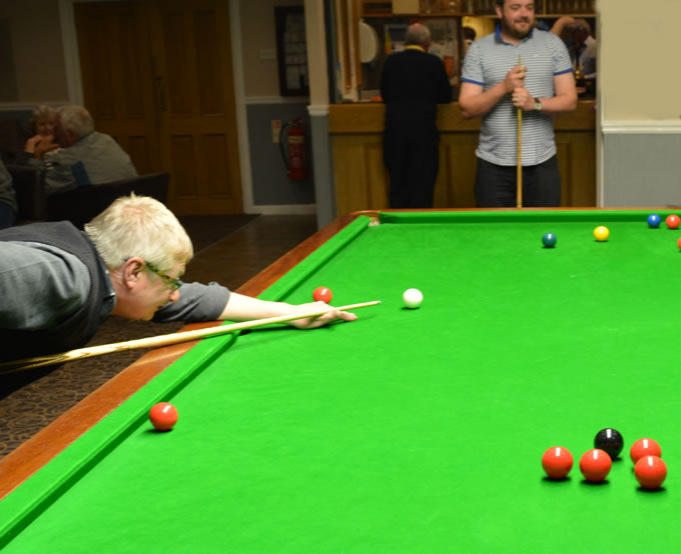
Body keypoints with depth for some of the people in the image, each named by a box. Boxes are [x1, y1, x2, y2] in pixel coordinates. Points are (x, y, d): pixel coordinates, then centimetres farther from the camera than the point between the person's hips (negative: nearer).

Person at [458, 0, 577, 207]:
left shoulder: (552, 44, 5)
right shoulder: (478, 50, 2)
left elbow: (570, 100, 1)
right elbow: (467, 108, -4)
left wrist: (535, 103, -17)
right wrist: (503, 87, -18)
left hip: (542, 163, 1)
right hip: (494, 166, 0)